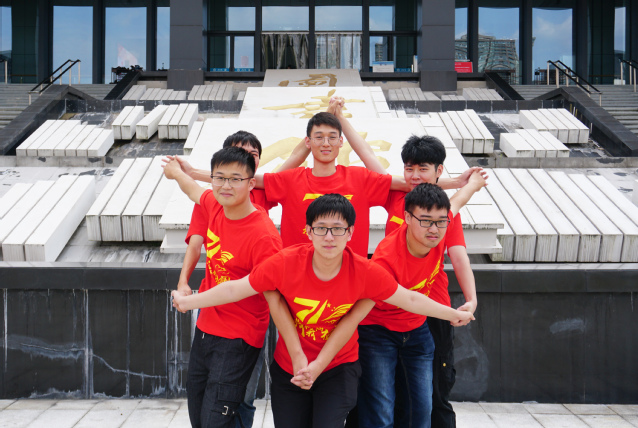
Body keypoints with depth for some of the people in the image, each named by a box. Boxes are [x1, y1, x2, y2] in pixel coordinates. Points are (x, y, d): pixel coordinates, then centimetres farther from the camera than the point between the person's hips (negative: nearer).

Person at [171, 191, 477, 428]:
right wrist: (188, 302, -10)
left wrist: (452, 314, 0)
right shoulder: (287, 263, -21)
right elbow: (235, 289, -12)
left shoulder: (366, 272, -19)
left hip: (339, 366, -1)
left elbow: (408, 299, -7)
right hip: (288, 368, 1)